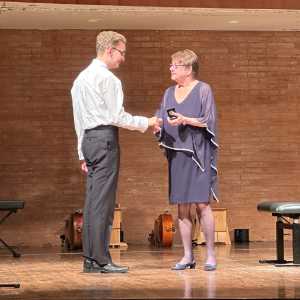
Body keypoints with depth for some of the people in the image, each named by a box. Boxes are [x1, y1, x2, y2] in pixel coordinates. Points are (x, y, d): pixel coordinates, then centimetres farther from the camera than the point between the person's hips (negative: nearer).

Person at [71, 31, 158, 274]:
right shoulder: (107, 78, -8)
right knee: (102, 202, -9)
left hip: (88, 139, 9)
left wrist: (83, 153, 22)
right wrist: (146, 123, -1)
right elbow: (116, 116, -12)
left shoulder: (81, 78, 20)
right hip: (105, 138, -9)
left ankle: (90, 259, 9)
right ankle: (101, 260, -9)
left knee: (93, 201, 8)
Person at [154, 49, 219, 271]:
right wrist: (156, 126, -9)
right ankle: (188, 255, 8)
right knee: (182, 206, 4)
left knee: (202, 204, -8)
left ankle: (211, 254, 1)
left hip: (198, 154, -5)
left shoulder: (203, 90, -2)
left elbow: (209, 121, -8)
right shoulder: (169, 93, 14)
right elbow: (162, 122, 14)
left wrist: (185, 120, -21)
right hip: (176, 155, 5)